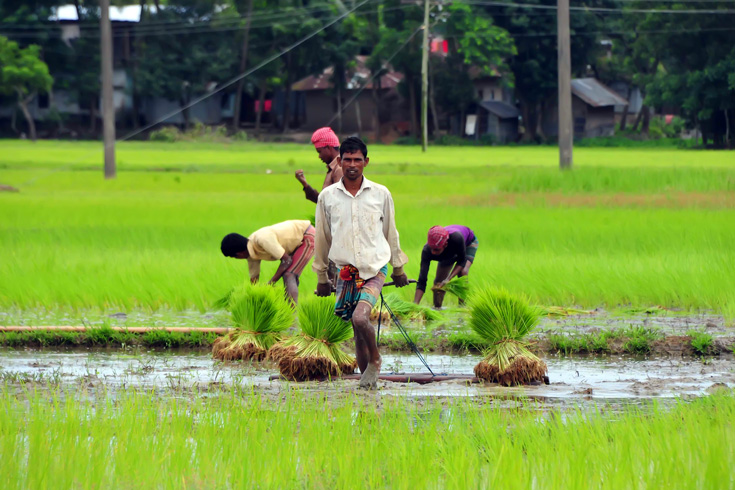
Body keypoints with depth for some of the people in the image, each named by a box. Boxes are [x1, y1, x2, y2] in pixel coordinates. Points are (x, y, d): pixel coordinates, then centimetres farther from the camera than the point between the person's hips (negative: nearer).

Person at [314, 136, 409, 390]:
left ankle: (375, 360, 1)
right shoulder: (327, 196, 3)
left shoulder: (380, 194, 2)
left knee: (360, 318, -23)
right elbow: (322, 237, 13)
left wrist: (398, 268, 21)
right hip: (345, 271, 2)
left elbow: (390, 233, 14)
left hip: (375, 268, -2)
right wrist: (321, 276, 19)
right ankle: (367, 378, 15)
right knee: (357, 330, 3)